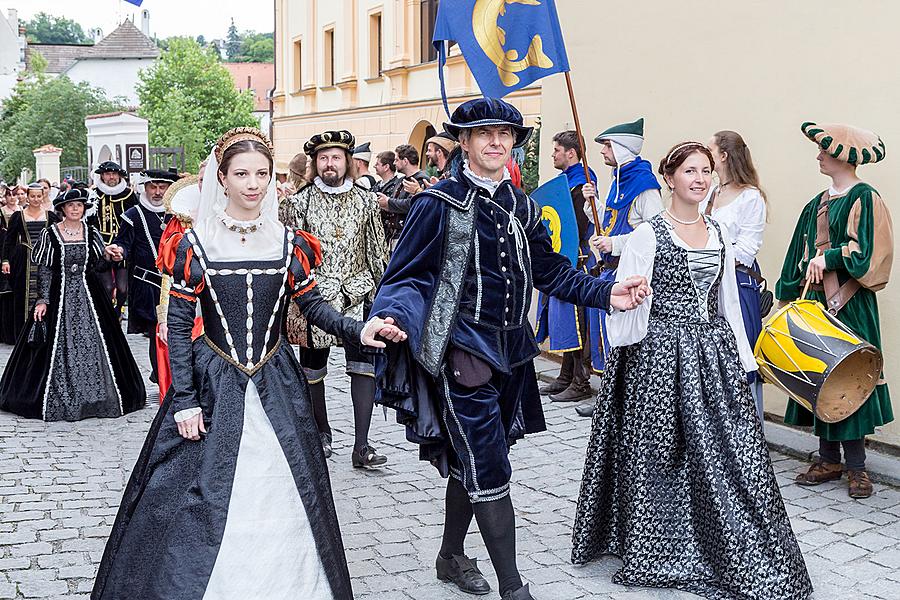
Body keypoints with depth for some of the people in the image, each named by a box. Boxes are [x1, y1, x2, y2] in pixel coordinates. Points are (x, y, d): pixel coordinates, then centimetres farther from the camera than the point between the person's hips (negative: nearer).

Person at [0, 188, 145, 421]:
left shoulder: (91, 233, 6)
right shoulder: (50, 234, -1)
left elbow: (97, 265, 5)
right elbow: (44, 270, -2)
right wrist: (42, 300, -8)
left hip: (89, 294, 2)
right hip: (59, 295, -2)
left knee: (92, 344, 0)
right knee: (59, 346, -2)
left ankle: (93, 397, 8)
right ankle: (59, 400, 7)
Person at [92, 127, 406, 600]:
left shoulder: (288, 243, 2)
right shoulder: (196, 244, -4)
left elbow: (312, 305, 4)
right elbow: (179, 324, -3)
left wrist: (359, 331, -15)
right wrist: (184, 399, -8)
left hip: (277, 384, 2)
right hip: (212, 383, -2)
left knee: (283, 502, 9)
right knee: (205, 501, 2)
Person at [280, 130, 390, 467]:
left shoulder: (365, 201, 7)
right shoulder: (299, 203, 2)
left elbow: (377, 251, 12)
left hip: (358, 296, 1)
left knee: (364, 365, -9)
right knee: (312, 369, 10)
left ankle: (361, 445, -6)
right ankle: (322, 433, 30)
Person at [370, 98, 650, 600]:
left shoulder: (521, 205, 9)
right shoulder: (440, 203, -9)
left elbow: (550, 270, 14)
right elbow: (406, 275, -9)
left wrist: (606, 293, 3)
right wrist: (393, 317, -29)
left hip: (511, 350, 6)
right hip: (462, 352, -6)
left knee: (471, 462, 19)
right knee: (489, 470, -6)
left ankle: (452, 557, 36)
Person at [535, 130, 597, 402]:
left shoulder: (582, 184, -14)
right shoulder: (565, 180, 17)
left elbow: (580, 229, -20)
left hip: (575, 261, -10)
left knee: (574, 321, -6)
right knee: (562, 320, 14)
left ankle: (581, 383, 0)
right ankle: (566, 377, 22)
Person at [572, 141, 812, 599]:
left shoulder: (719, 235, 11)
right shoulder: (648, 235, -5)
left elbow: (727, 302, 15)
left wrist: (742, 361, 14)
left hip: (713, 352, 5)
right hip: (661, 355, -5)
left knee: (732, 452, 2)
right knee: (659, 456, 4)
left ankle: (745, 561, 14)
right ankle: (657, 553, 20)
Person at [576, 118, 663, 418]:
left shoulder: (644, 185, -13)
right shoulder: (618, 181, 16)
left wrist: (614, 244, -22)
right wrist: (593, 202, 9)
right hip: (605, 270, 10)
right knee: (604, 335, 14)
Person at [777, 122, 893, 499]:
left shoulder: (864, 198, -7)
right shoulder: (819, 203, 15)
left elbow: (867, 252, -17)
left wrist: (830, 257, -24)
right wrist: (794, 296, 15)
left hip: (849, 304, -7)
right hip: (817, 301, 7)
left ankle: (857, 467, 3)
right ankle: (829, 460, 16)